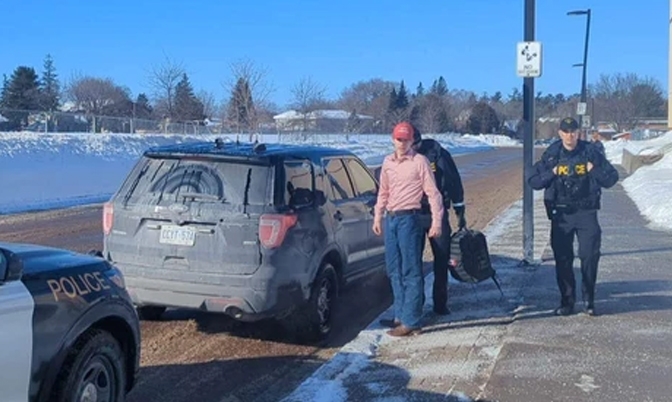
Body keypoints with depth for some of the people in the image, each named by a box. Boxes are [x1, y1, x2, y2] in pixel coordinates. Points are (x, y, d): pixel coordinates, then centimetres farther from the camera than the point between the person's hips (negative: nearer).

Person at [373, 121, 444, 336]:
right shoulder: (388, 162, 13)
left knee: (411, 271, -5)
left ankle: (410, 321, -4)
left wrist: (436, 221, -12)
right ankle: (400, 315, 22)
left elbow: (432, 192, -7)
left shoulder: (419, 161, -5)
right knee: (394, 270, 12)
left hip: (409, 219, -7)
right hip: (390, 219, 7)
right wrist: (377, 217, 18)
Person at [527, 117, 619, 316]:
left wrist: (594, 171, -14)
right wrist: (552, 173, -12)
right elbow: (533, 181, 3)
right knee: (562, 259, 4)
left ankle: (589, 299, 8)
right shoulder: (551, 155, 2)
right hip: (560, 214, 1)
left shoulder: (591, 152, -1)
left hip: (586, 212, -1)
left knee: (590, 254, -7)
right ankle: (567, 300, 16)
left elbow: (612, 178, 3)